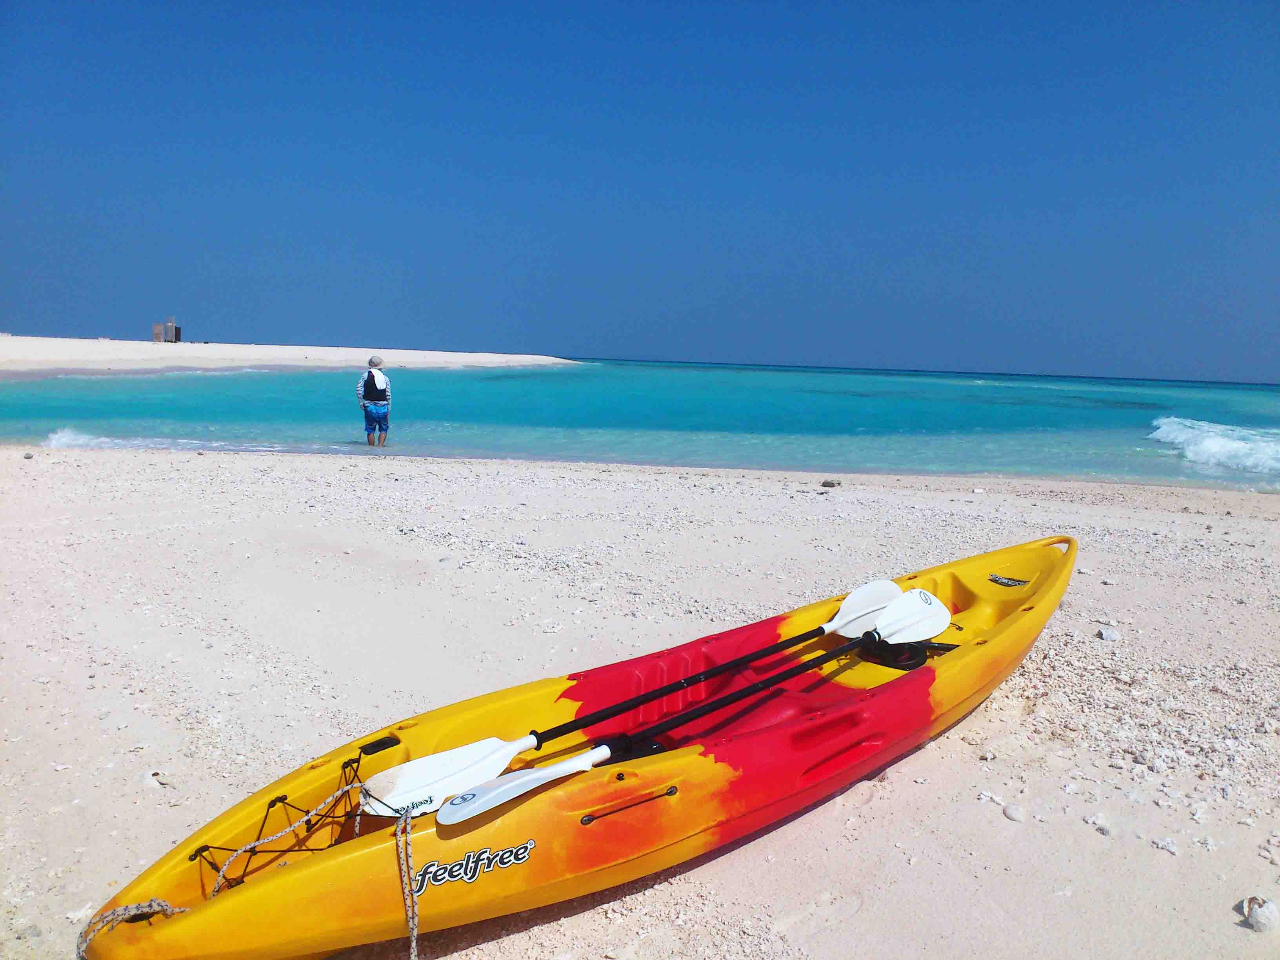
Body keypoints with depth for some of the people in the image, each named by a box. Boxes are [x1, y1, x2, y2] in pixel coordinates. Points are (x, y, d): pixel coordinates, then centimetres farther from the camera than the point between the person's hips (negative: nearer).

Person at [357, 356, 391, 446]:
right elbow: (388, 395, 2)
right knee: (383, 429, 12)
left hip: (370, 407, -1)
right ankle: (380, 446, -3)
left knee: (370, 430, 10)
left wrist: (361, 403, -2)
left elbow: (358, 389, -10)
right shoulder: (385, 378, 5)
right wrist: (388, 410, 7)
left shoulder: (365, 375, 2)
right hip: (383, 408, 1)